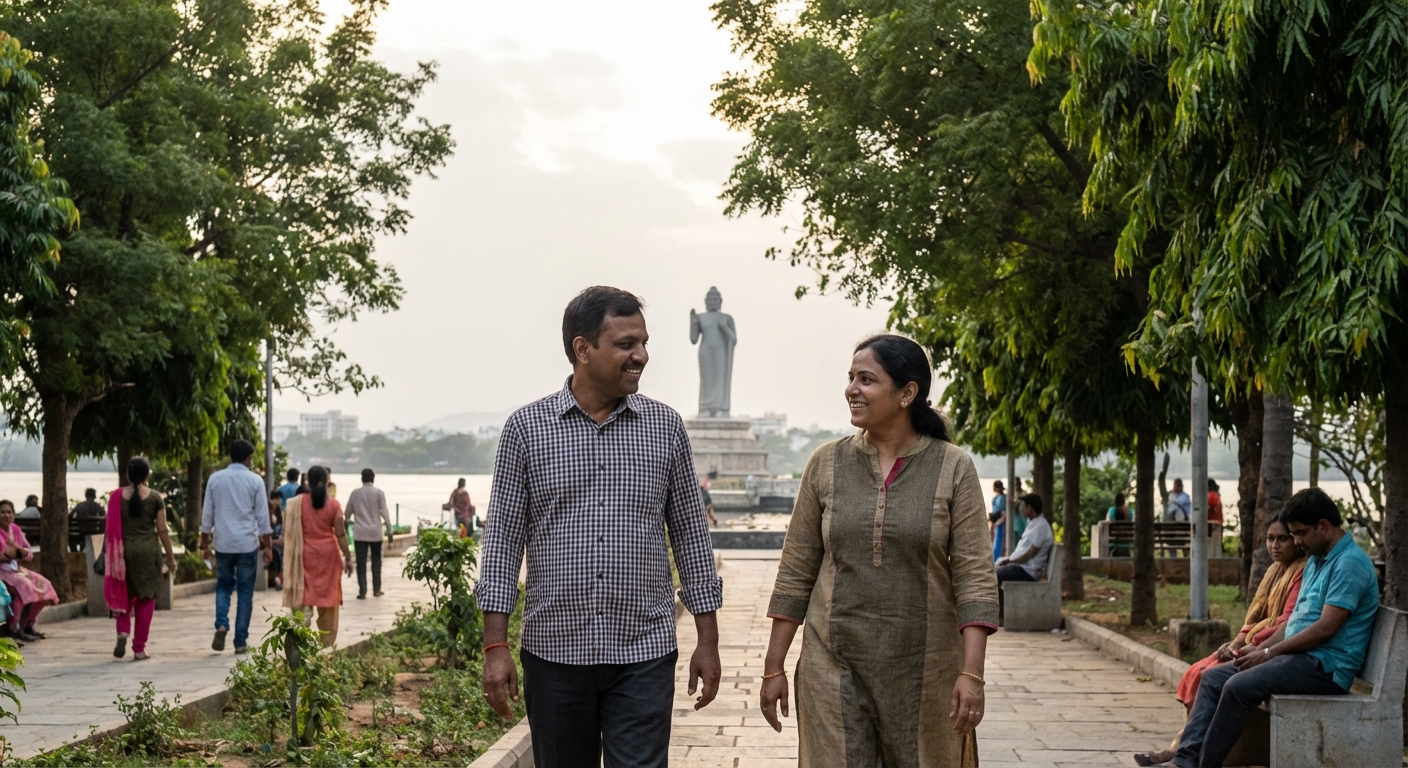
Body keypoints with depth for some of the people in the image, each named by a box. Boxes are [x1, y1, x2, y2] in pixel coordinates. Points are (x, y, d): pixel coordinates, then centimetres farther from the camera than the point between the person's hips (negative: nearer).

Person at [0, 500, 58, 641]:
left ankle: (28, 624, -2)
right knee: (23, 585, -31)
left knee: (43, 585, -8)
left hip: (15, 568, 8)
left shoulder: (16, 530, 11)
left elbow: (30, 554, 9)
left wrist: (18, 549, -12)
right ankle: (14, 628, -26)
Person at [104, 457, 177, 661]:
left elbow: (111, 529, 3)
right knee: (146, 598, 7)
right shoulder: (155, 498, -4)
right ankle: (139, 648, 7)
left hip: (123, 551, 1)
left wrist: (109, 553, 14)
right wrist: (170, 557, 6)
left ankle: (123, 631, -7)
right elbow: (162, 530, -3)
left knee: (124, 595, 18)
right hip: (148, 550, -1)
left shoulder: (116, 497, 0)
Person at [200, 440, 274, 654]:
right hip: (247, 544, -2)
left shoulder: (215, 479, 2)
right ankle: (240, 641, 4)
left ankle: (221, 624, -7)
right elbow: (262, 516, -2)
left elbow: (207, 514, 5)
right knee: (245, 592, 5)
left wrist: (204, 544, 12)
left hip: (223, 543, 2)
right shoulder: (255, 481, -3)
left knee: (223, 586, 17)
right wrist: (267, 546, 4)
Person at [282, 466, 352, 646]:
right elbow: (340, 534, -5)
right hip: (328, 554, 1)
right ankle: (327, 641, 15)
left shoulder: (297, 503, -4)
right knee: (328, 596, 9)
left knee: (303, 595, 3)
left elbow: (288, 532, -3)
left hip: (305, 555, 0)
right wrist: (347, 558, 3)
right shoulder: (333, 504, -4)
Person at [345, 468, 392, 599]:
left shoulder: (355, 493, 1)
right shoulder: (378, 493, -5)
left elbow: (348, 511, 11)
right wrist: (389, 530, -3)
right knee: (376, 561, 11)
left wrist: (348, 521, 33)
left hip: (360, 533, 0)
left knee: (361, 563, 1)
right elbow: (384, 512, -8)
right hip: (375, 532, 0)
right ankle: (376, 590, 16)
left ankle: (362, 592, -4)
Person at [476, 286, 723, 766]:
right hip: (555, 652, 0)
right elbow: (503, 539, 0)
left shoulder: (665, 427, 4)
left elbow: (690, 535, 8)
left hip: (643, 654, 0)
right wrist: (496, 647, -5)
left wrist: (707, 640, 5)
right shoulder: (526, 428, 0)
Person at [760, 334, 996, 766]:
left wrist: (971, 673, -14)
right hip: (835, 667, 1)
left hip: (923, 671, -1)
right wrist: (773, 668, 5)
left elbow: (974, 576, -6)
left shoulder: (953, 468, -3)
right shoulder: (827, 464, 3)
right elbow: (796, 572, 6)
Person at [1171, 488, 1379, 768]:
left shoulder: (1349, 563, -14)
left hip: (1325, 666, -10)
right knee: (1213, 678, 0)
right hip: (1299, 657, 10)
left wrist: (1269, 652, -13)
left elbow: (1326, 628, -20)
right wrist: (1259, 649, 5)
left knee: (1238, 687, -27)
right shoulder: (1316, 560, 18)